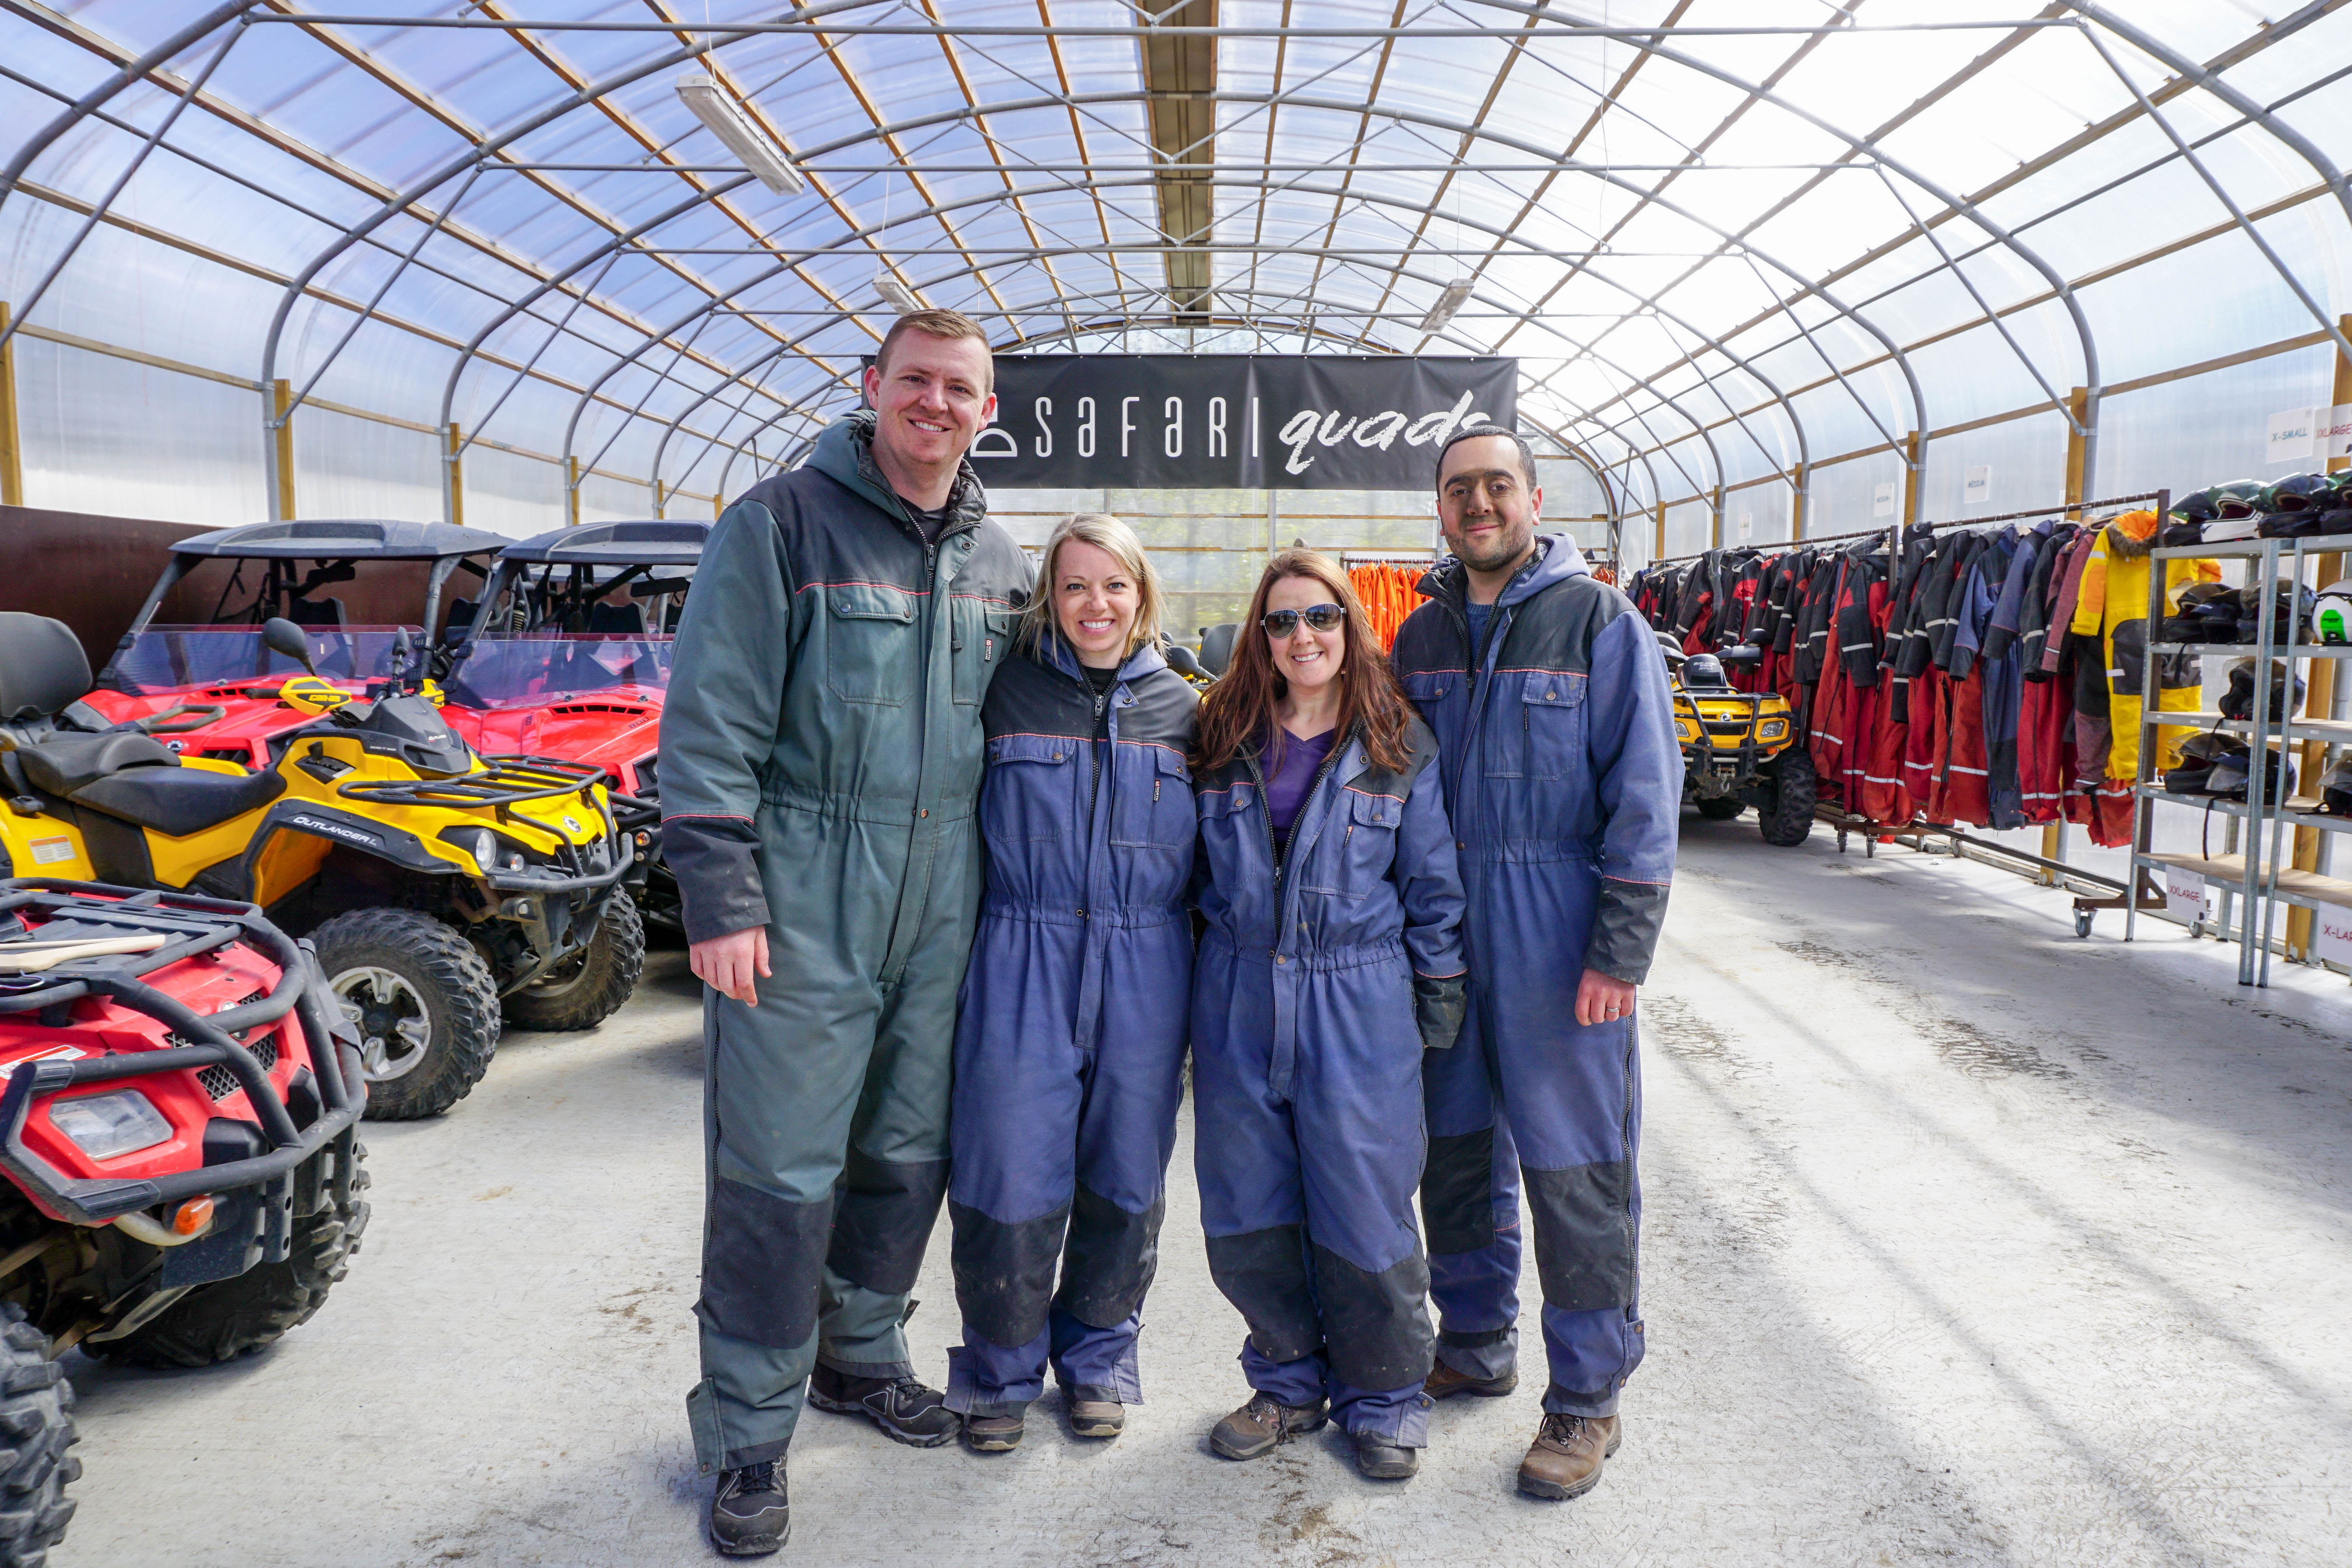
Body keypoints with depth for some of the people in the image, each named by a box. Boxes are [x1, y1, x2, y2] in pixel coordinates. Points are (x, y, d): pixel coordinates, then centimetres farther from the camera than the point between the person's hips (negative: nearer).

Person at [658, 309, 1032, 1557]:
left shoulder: (999, 562, 10)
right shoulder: (781, 523, -6)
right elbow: (710, 723, -10)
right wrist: (720, 898, -15)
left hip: (940, 913, 6)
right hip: (801, 909, -5)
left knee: (908, 1152, 15)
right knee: (778, 1172, 0)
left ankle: (859, 1352, 37)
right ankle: (747, 1434, 17)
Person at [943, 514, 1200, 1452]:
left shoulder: (1180, 707, 8)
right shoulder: (1006, 692, 2)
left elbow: (1213, 848, 14)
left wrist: (1210, 978, 9)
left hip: (1145, 976, 2)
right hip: (1023, 965, -2)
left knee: (1126, 1179, 10)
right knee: (1011, 1177, -1)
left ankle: (1096, 1356, 32)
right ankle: (1002, 1372, 22)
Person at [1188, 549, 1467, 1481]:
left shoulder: (1400, 747, 0)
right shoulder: (1220, 741, 5)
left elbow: (1433, 881, 5)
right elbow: (1193, 872, 12)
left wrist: (1439, 990, 3)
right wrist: (1189, 992, 10)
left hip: (1359, 1008, -2)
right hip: (1239, 1006, 3)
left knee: (1363, 1210, 3)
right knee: (1246, 1210, 9)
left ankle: (1383, 1399, 25)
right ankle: (1290, 1382, 30)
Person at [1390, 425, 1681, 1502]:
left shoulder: (1601, 623, -4)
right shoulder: (1422, 636, 10)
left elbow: (1644, 798, -8)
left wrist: (1620, 955, -14)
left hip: (1557, 941, -5)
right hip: (1440, 934, 5)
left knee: (1574, 1167, 1)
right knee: (1456, 1145, 14)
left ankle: (1587, 1395, 17)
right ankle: (1475, 1347, 33)